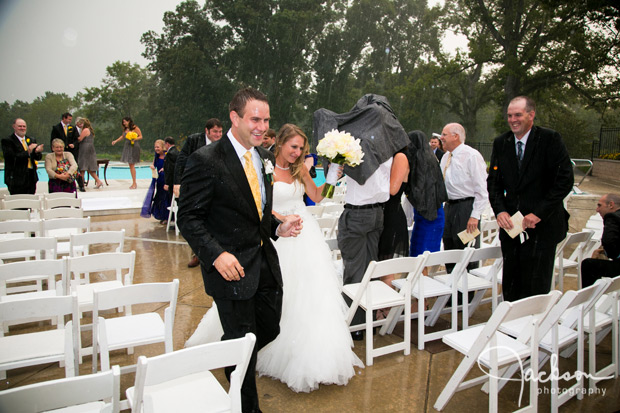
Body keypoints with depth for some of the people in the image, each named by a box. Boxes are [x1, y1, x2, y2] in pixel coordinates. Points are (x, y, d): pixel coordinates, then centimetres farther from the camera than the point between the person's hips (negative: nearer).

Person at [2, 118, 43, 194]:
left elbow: (38, 157, 9)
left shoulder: (32, 140, 14)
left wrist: (37, 151, -15)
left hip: (31, 178, 5)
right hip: (17, 179, -5)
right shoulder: (7, 141, -3)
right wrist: (27, 152, -22)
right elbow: (11, 158, -16)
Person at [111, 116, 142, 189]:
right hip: (127, 147, 6)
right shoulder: (125, 129, 13)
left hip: (134, 147, -6)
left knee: (132, 165, -9)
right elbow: (122, 136, 28)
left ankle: (134, 183, -3)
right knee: (130, 165, 4)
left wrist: (135, 139, -20)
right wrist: (116, 141, 22)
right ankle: (134, 183, 9)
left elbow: (140, 136, -4)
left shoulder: (135, 128, -5)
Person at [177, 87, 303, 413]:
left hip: (266, 261, 7)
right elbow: (189, 217, -14)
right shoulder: (205, 160, -16)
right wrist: (216, 255, -25)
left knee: (269, 330, 18)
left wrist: (278, 227, -2)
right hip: (232, 266, -7)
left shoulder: (266, 157, 7)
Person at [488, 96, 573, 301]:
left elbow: (565, 180, -10)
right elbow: (493, 182, 9)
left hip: (542, 225, -4)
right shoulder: (500, 143, 7)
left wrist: (539, 213, -15)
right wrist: (500, 210, -7)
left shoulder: (550, 139, -5)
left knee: (535, 288, 1)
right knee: (510, 287, 10)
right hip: (511, 224, 4)